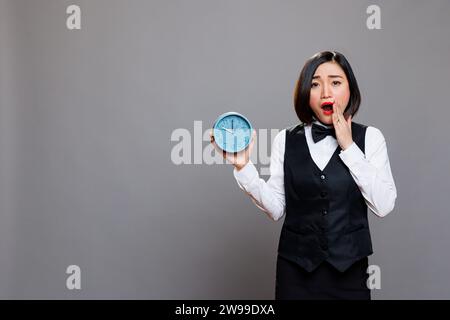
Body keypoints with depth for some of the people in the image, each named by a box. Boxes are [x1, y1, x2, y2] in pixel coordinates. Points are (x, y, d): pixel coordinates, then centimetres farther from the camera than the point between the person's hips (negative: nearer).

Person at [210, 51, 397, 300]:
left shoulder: (369, 137, -1)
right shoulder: (286, 140, 0)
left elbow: (383, 206, -11)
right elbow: (276, 209, -6)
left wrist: (349, 147, -12)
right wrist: (243, 166, -17)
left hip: (349, 269, 1)